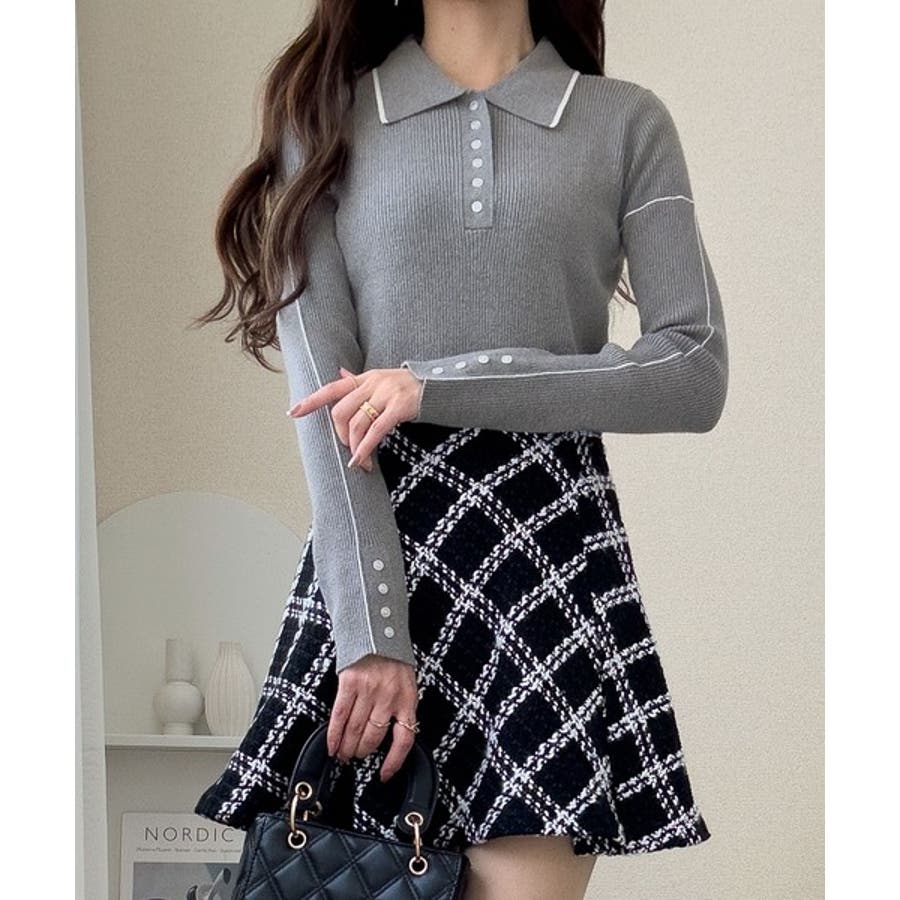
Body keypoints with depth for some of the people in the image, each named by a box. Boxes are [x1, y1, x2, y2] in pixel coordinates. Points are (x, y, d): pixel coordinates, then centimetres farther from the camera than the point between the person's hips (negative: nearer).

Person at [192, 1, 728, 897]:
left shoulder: (627, 124, 8)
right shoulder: (325, 116, 8)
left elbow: (697, 372, -2)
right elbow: (323, 392, -2)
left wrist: (440, 384, -11)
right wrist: (371, 636, -13)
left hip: (554, 549, 0)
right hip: (370, 546, 1)